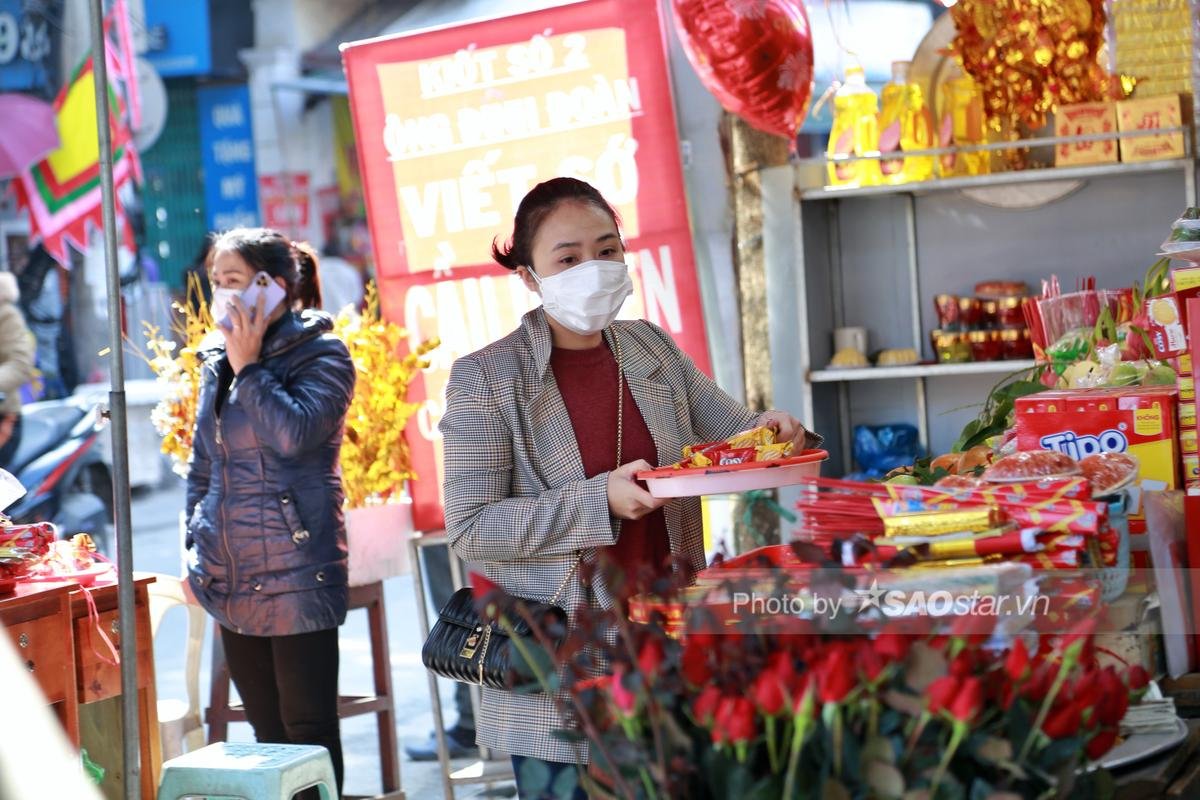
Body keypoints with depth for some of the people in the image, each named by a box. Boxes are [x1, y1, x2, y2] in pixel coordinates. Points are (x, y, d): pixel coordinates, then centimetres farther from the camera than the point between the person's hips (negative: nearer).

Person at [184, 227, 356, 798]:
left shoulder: (321, 355, -6)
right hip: (232, 581, 7)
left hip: (296, 577, -7)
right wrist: (195, 552, 14)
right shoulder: (218, 363, 13)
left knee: (308, 734, -2)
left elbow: (295, 434, -24)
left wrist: (249, 366, -13)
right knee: (267, 733, 12)